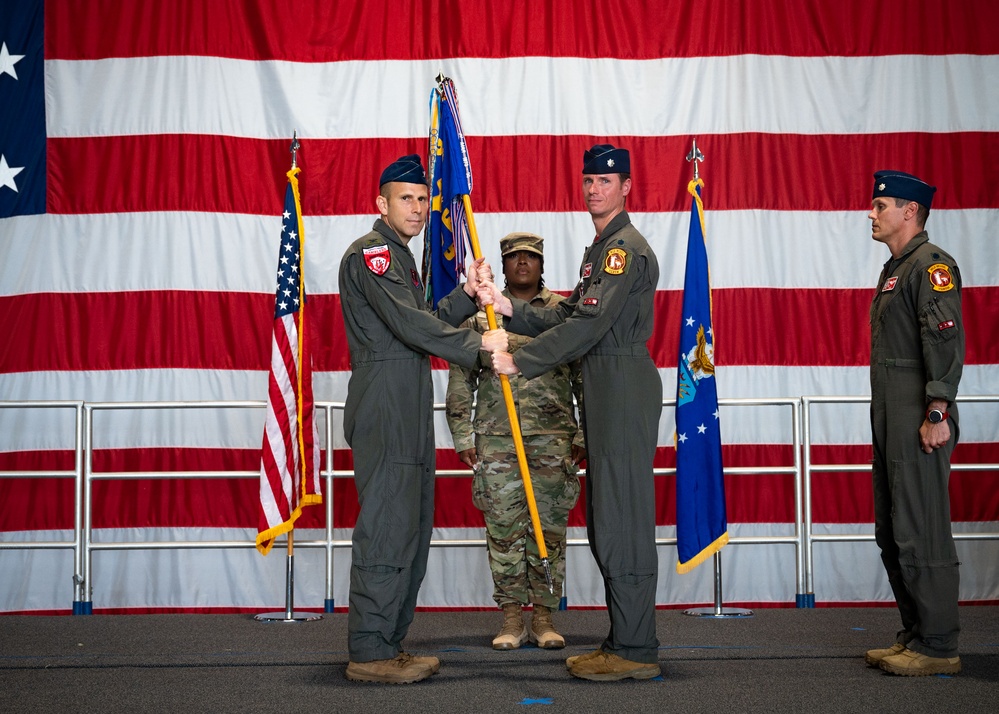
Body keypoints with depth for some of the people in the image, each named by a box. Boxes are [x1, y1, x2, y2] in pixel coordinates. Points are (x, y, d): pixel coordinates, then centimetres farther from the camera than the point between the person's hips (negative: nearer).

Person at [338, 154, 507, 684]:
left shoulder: (399, 256, 24)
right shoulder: (370, 253, -8)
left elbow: (424, 322, 20)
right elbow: (410, 324, -18)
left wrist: (467, 294, 7)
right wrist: (478, 345, -15)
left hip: (407, 411, 10)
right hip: (383, 407, -10)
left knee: (410, 528, 11)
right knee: (386, 526, -10)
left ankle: (389, 643, 17)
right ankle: (368, 652, -6)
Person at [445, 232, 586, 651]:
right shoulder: (479, 314, 9)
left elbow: (585, 378, 6)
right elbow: (460, 380, 9)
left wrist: (584, 435, 0)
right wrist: (463, 435, 3)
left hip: (553, 438, 0)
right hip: (495, 439, 0)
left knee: (549, 528, 2)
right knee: (503, 529, 1)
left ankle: (544, 617, 10)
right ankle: (512, 619, 9)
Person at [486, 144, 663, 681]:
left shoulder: (626, 249, -12)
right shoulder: (601, 250, 21)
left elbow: (588, 325, -20)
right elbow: (567, 316, 18)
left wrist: (519, 362, -18)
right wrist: (509, 309, 4)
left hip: (625, 382, -11)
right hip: (604, 387, 11)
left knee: (622, 517, -9)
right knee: (607, 519, 12)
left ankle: (634, 651, -5)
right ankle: (626, 642, 18)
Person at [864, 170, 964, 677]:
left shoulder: (931, 264, -10)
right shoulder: (895, 268, 20)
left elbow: (947, 341, -19)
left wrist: (938, 413, -25)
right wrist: (887, 422, 18)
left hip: (918, 419, -11)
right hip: (891, 420, 11)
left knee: (919, 532, -8)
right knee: (892, 533, 13)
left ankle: (937, 648, -2)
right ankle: (914, 635, 21)